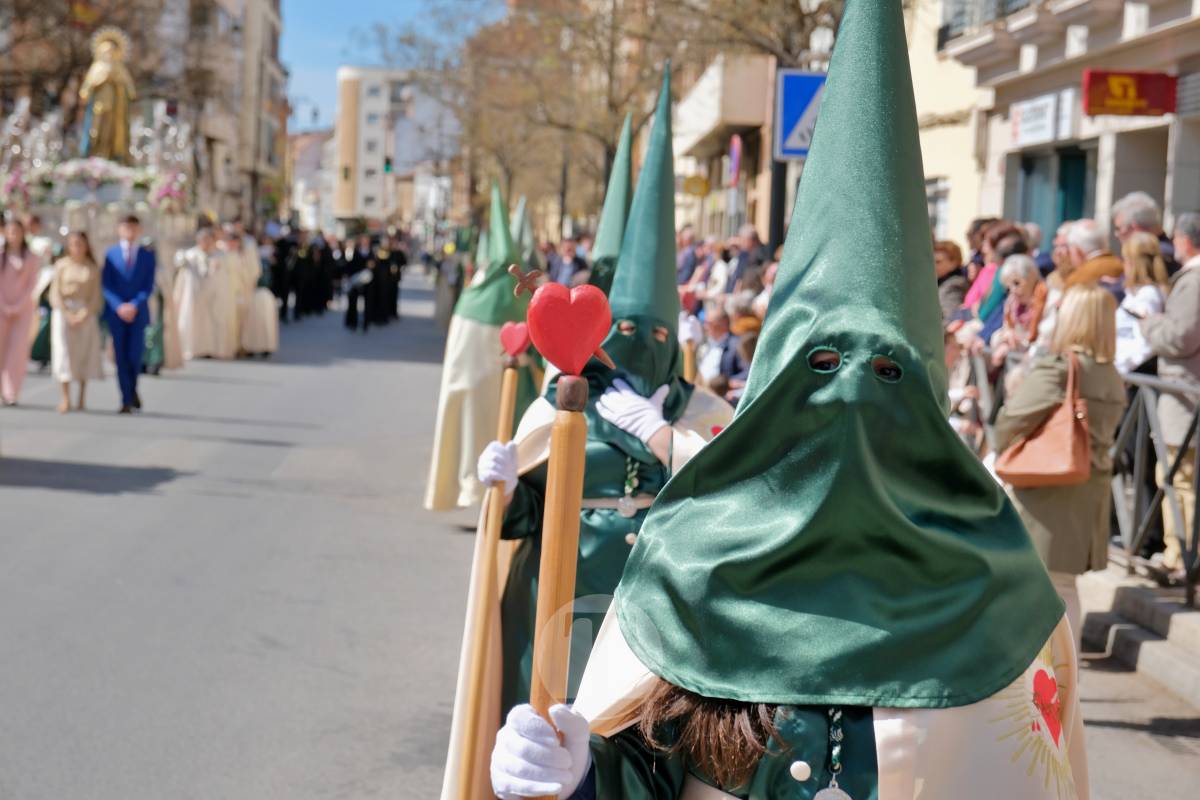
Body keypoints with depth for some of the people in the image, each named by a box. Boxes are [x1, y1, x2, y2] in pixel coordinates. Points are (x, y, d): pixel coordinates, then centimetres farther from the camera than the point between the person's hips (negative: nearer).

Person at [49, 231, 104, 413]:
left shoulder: (93, 267, 3)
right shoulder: (61, 265, 2)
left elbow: (96, 295, 1)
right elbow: (55, 294, 0)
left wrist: (84, 314, -12)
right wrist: (68, 315, -11)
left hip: (86, 313, 1)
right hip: (63, 311, -1)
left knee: (85, 354, 1)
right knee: (64, 352, -9)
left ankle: (82, 398, 6)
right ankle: (66, 399, -12)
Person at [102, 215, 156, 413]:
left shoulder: (148, 256, 4)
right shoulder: (111, 254, 4)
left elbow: (148, 286, 0)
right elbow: (106, 285, 0)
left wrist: (134, 305, -14)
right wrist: (119, 306, -13)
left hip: (138, 313, 0)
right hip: (116, 313, 0)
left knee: (135, 355, -3)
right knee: (121, 357, 0)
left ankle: (132, 390, 25)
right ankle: (126, 400, 5)